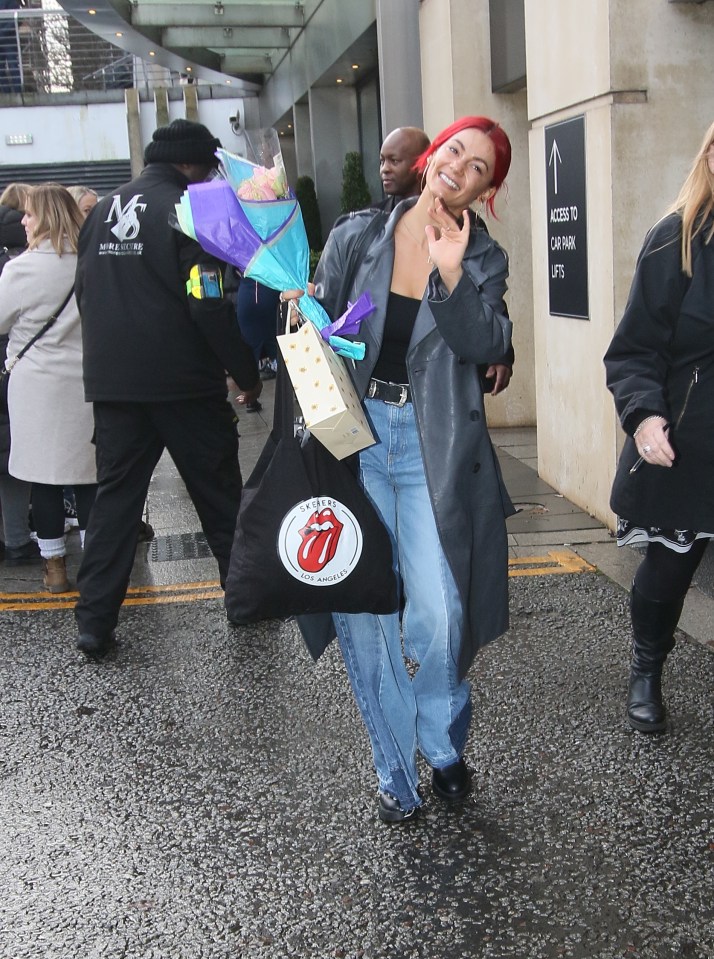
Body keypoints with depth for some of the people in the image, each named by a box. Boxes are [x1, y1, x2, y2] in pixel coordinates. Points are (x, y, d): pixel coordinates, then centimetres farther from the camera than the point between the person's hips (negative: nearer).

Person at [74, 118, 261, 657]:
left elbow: (85, 293, 17)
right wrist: (249, 374, -9)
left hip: (112, 383, 5)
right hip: (183, 384, -5)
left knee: (115, 496, 9)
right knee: (219, 493, 9)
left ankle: (95, 619, 7)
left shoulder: (102, 211, 10)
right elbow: (209, 307, -17)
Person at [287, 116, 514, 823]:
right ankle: (396, 772, 20)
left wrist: (451, 275, -22)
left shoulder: (483, 260, 5)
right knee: (360, 611, 1)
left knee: (438, 617, -8)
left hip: (433, 450, -1)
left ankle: (444, 747, 22)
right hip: (353, 436, 1)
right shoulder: (354, 236, 5)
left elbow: (486, 347, -11)